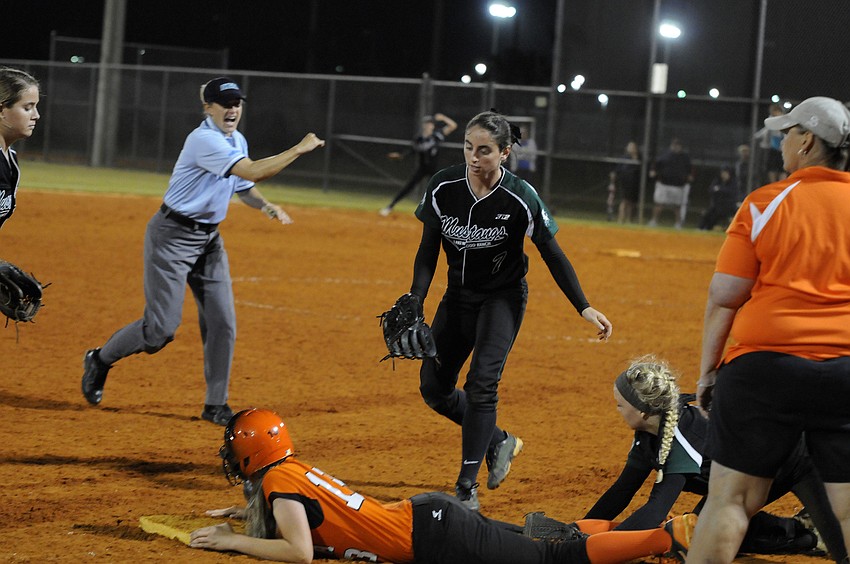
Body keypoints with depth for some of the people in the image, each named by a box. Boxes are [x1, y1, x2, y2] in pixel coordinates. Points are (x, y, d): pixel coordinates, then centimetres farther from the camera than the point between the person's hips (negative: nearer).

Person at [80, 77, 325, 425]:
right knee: (162, 327, -8)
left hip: (209, 239, 9)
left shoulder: (237, 141, 9)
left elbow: (244, 186, 21)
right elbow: (252, 172, -30)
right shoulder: (205, 140, -21)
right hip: (173, 236, -9)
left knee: (222, 323, 1)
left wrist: (266, 206, 1)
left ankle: (216, 405, 10)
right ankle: (100, 360, 16)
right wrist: (299, 150, -26)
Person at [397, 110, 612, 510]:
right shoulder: (443, 188, -15)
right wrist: (414, 300, -19)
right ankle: (499, 441, 27)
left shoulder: (521, 199, -23)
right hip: (458, 294, 4)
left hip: (503, 297, -4)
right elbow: (428, 251, -6)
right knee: (433, 387, 2)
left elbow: (553, 256, -13)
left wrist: (585, 308, -18)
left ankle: (467, 488, -12)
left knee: (481, 384, -19)